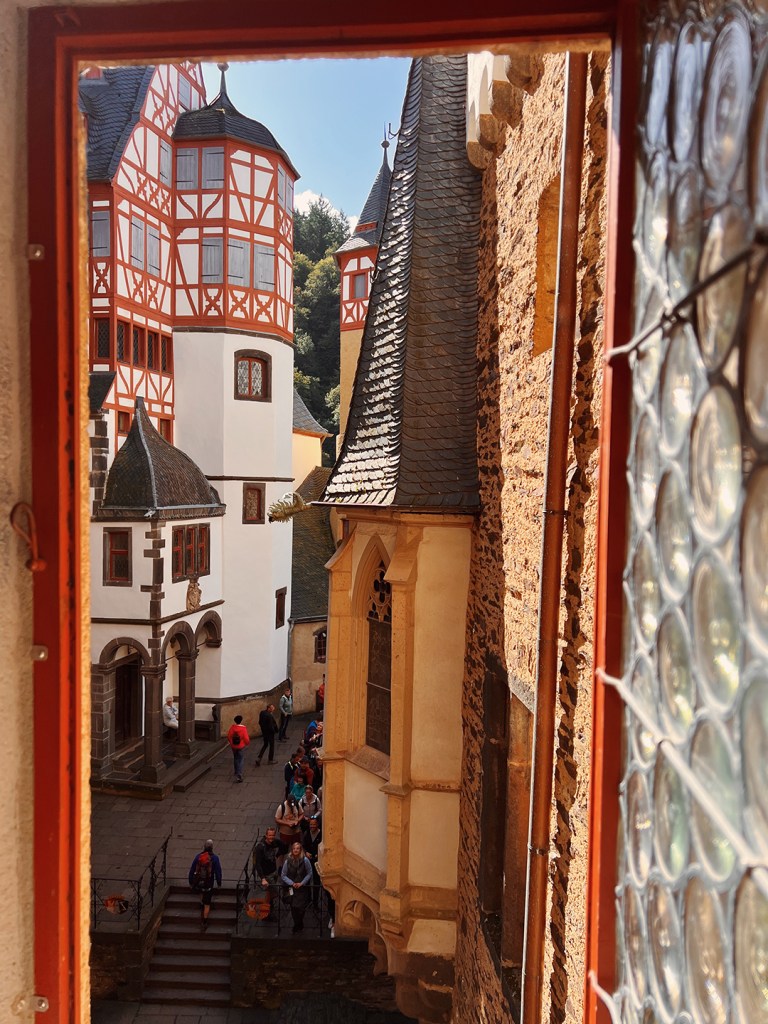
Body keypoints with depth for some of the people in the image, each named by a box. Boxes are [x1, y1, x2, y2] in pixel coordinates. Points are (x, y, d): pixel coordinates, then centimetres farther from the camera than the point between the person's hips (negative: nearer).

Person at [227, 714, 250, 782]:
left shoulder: (232, 727, -11)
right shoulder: (243, 728, -20)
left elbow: (228, 736, -2)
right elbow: (246, 739, -17)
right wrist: (247, 743, 5)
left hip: (234, 746, 4)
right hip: (241, 747, -4)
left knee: (236, 759, 23)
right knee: (240, 761, 3)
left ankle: (237, 773, 37)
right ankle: (239, 776, -7)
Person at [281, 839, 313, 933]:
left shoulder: (305, 860, -13)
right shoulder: (287, 861, -10)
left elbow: (309, 873, -3)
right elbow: (283, 875, -2)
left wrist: (301, 883, -11)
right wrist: (292, 883, -11)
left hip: (303, 887, -1)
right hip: (291, 888, 1)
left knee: (300, 907, -7)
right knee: (293, 907, 1)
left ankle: (297, 925, 21)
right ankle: (299, 925, 26)